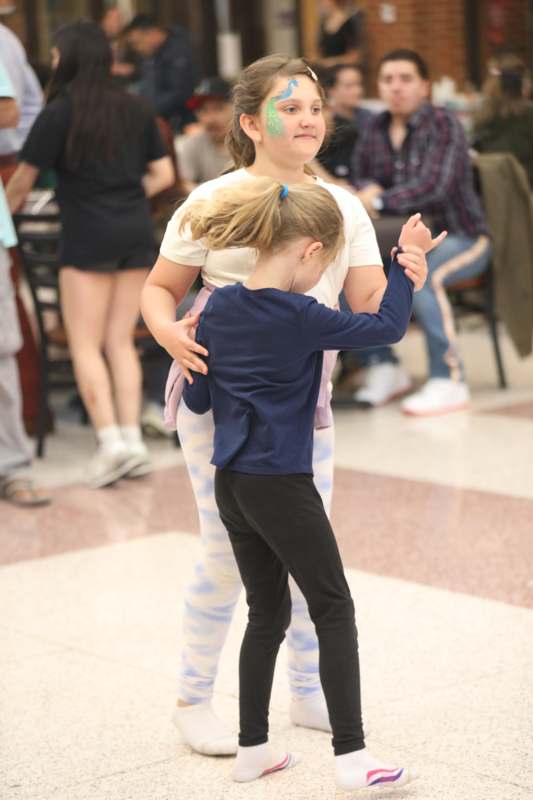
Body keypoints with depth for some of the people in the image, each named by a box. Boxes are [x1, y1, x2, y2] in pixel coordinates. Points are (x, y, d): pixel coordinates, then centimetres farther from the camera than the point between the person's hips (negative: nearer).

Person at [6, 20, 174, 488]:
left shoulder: (60, 112, -7)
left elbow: (24, 178, -2)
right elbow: (163, 175, 11)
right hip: (137, 233, 5)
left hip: (89, 237, -5)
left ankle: (111, 442, -9)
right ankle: (133, 439, 6)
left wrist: (6, 209, 17)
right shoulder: (134, 110, 9)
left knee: (86, 345, 1)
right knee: (121, 342, 11)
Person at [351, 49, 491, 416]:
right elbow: (362, 178, 15)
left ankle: (449, 382, -29)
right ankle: (384, 367, -2)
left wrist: (379, 201, -32)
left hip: (460, 237, -6)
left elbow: (434, 186, -24)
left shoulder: (443, 124, -12)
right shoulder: (376, 129, 7)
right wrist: (367, 189, -11)